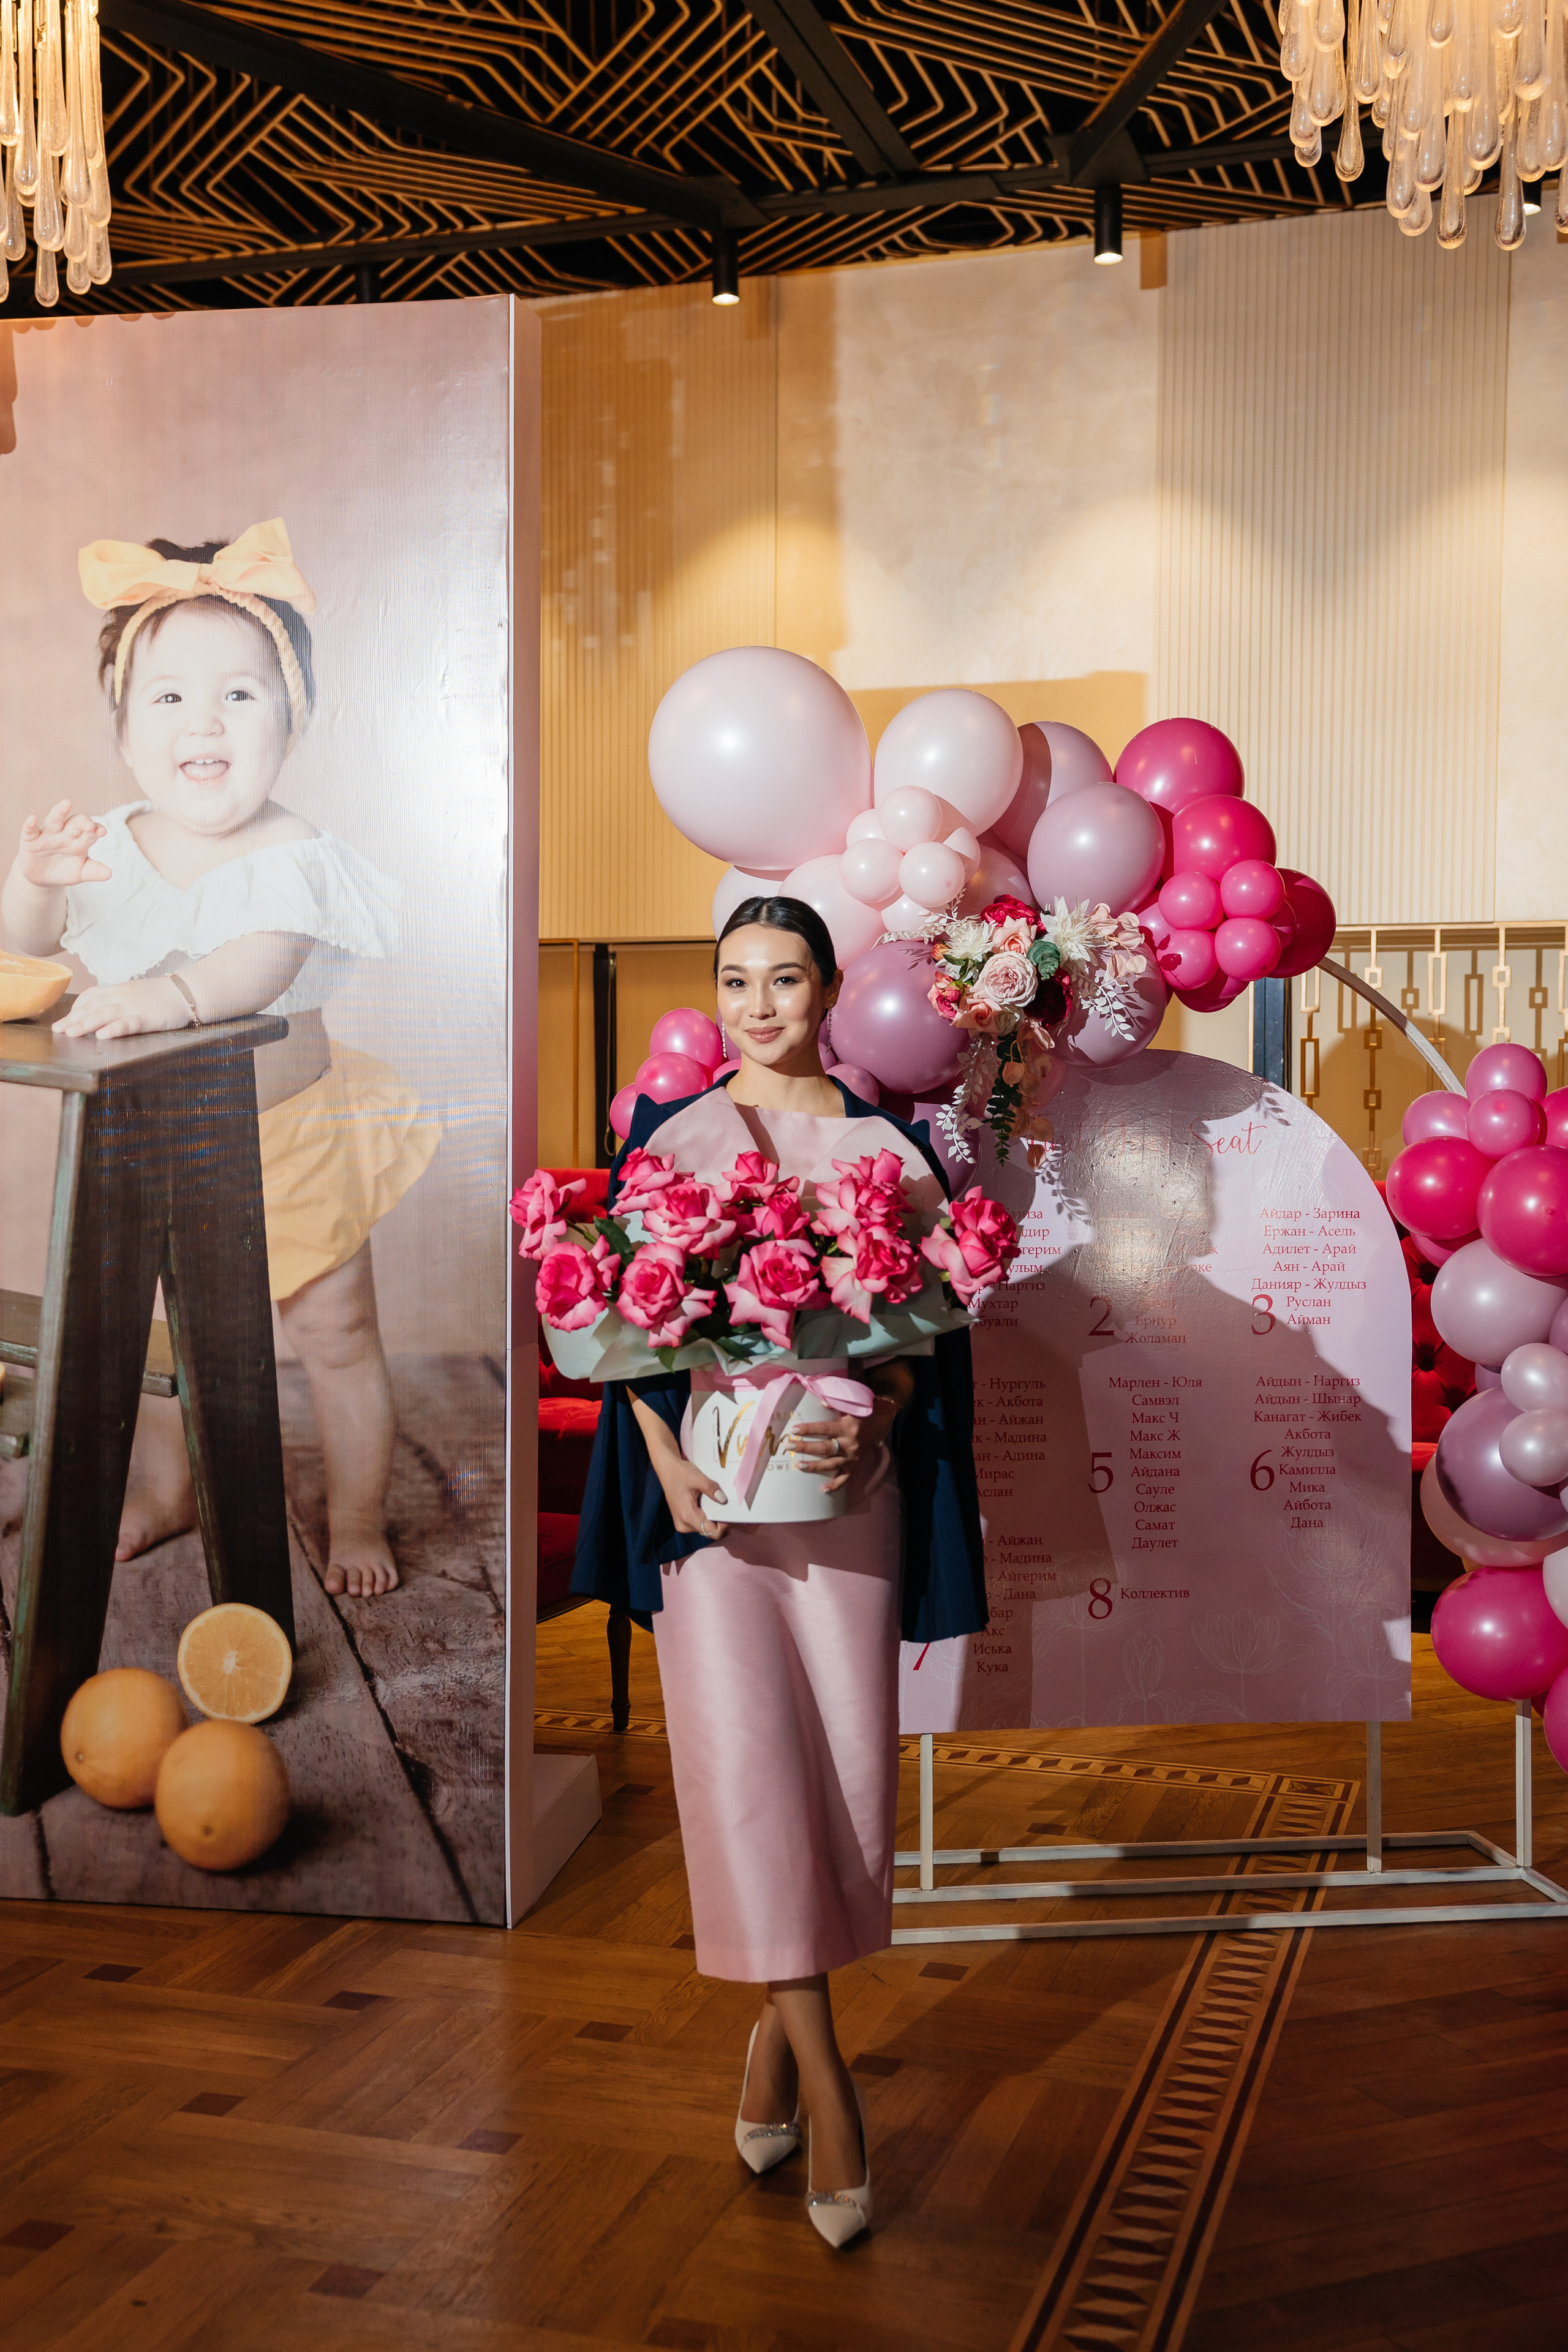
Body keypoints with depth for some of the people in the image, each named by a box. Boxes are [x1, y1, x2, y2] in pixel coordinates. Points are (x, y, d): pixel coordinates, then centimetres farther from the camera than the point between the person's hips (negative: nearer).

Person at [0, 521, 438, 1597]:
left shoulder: (291, 857, -21)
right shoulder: (113, 843, -7)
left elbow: (263, 962, -40)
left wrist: (171, 994, -59)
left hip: (288, 1133, -4)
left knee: (336, 1334, 4)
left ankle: (358, 1518, 25)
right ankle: (167, 1487, 43)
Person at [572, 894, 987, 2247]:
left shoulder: (887, 1143, 8)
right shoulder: (671, 1135, 8)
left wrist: (877, 1419, -13)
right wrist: (669, 1462, -9)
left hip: (848, 1480, 1)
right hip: (710, 1481, -1)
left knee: (845, 1756, 2)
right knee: (740, 1751, -11)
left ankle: (778, 2030, 22)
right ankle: (825, 2077, -2)